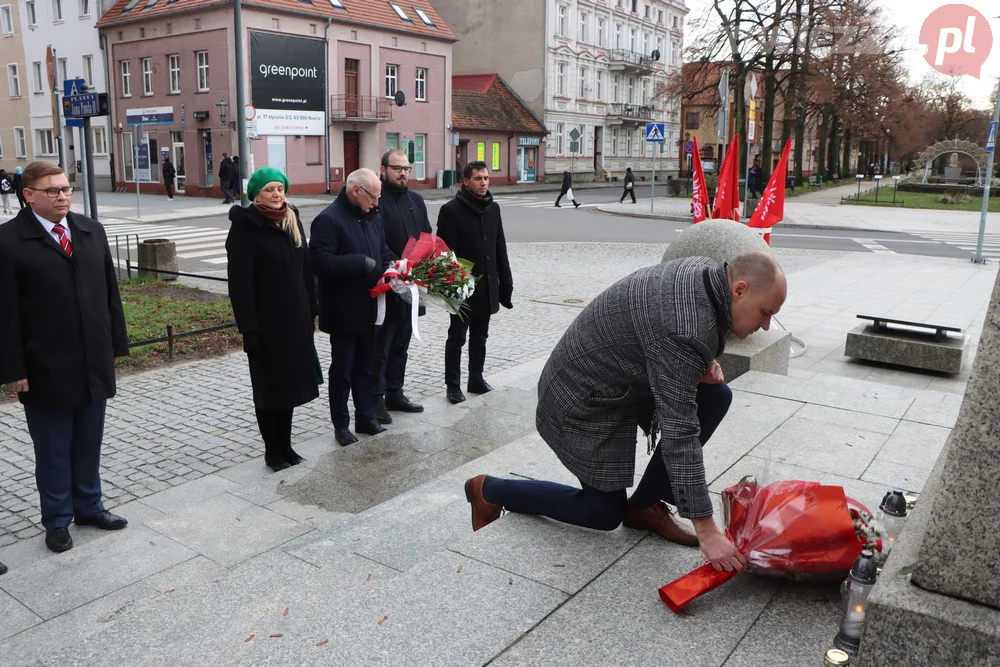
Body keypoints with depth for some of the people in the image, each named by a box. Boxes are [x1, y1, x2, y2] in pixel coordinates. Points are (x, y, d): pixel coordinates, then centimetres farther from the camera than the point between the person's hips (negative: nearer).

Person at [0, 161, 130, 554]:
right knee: (53, 449, 10)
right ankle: (57, 520, 25)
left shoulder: (92, 231, 7)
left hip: (94, 363, 5)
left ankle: (89, 507, 33)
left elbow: (110, 290, 10)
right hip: (45, 369, -4)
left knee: (89, 443, 16)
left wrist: (116, 343, 9)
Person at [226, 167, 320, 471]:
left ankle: (285, 444, 25)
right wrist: (248, 327, -18)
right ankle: (272, 450, 17)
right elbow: (239, 282, -15)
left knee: (290, 382, 13)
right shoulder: (245, 227, -11)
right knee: (269, 385, 5)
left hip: (295, 318, 6)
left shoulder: (293, 221, 8)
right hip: (265, 321, -6)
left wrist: (311, 311, 9)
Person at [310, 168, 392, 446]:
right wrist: (363, 264, -24)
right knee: (342, 370, 6)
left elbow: (383, 251, 20)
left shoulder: (371, 216, 9)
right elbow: (320, 261, -25)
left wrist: (388, 271, -1)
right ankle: (341, 424, 19)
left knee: (365, 367, 17)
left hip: (368, 307, 7)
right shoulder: (329, 219, -16)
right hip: (343, 311, -7)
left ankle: (366, 417, 30)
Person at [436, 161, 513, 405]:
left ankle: (476, 378, 26)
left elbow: (500, 248, 12)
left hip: (487, 285, 6)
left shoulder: (493, 208, 8)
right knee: (457, 336, 5)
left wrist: (505, 282, 10)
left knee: (480, 336, 15)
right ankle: (453, 384, 14)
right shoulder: (451, 210, -10)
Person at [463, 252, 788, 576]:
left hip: (623, 376, 9)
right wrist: (706, 530, -30)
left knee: (716, 396, -3)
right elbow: (678, 433, -34)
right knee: (606, 513, 4)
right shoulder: (686, 330, -34)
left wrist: (703, 364, -6)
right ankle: (489, 490, 19)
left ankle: (645, 505, 8)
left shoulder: (704, 270, -6)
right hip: (583, 403, -9)